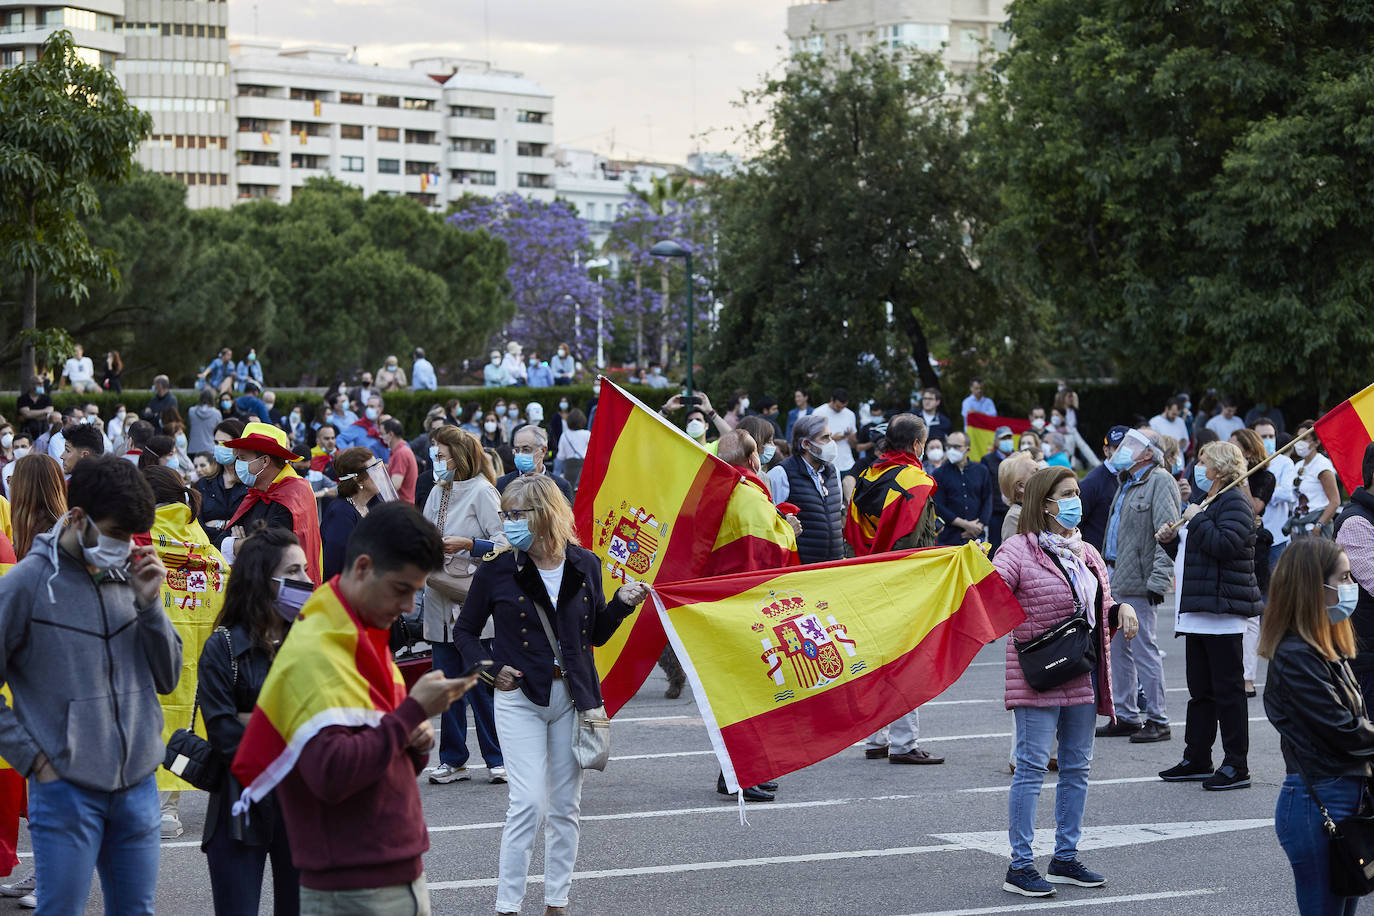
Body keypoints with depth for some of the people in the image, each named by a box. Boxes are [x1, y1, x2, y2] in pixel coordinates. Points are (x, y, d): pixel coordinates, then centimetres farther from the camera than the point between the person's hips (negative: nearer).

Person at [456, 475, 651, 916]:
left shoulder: (584, 565, 1)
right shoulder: (497, 570, -5)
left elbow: (596, 635, 11)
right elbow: (465, 631, 6)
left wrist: (622, 603, -6)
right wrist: (489, 669, -9)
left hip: (572, 696, 3)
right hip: (521, 697, -3)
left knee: (565, 807, 9)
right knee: (528, 804, -12)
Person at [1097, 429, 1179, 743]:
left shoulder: (1160, 482, -11)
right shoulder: (1128, 483, 19)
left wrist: (1158, 581, -23)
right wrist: (1108, 571, 21)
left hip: (1139, 585, -10)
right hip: (1117, 581, 10)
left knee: (1144, 650, -7)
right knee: (1118, 649, 13)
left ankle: (1158, 721, 0)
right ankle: (1125, 716, 22)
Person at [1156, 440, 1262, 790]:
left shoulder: (1234, 502, -10)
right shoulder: (1208, 502, 21)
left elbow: (1225, 543, -26)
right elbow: (1192, 553, 28)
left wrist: (1196, 519, -15)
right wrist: (1171, 540, 10)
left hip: (1222, 611, -10)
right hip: (1199, 611, 10)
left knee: (1227, 689, -6)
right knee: (1201, 690, 13)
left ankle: (1236, 766, -2)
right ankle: (1197, 760, 20)